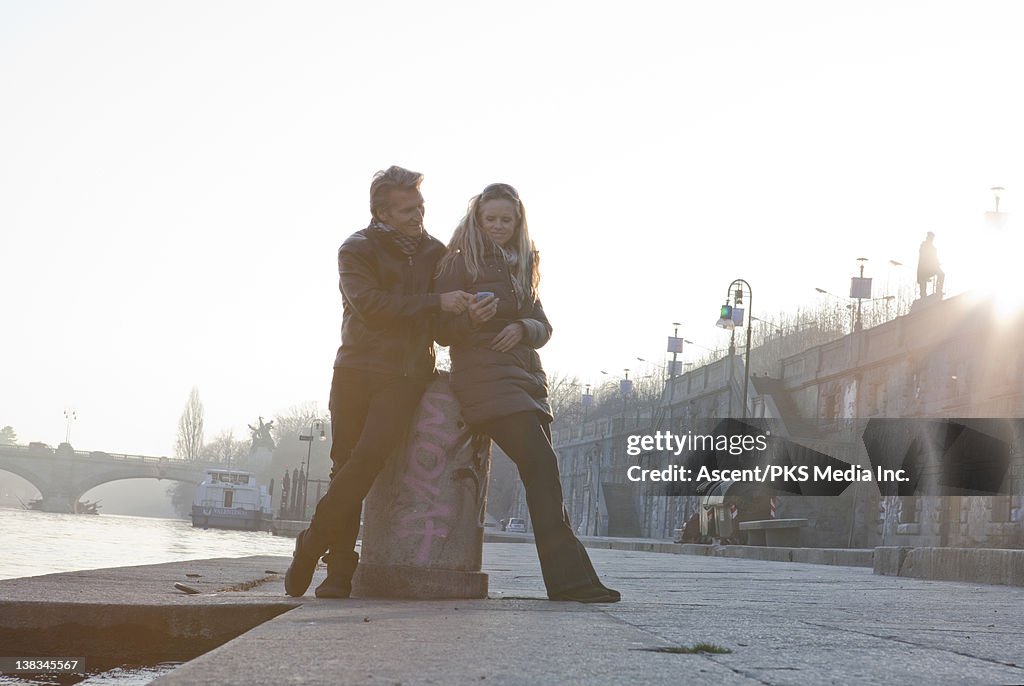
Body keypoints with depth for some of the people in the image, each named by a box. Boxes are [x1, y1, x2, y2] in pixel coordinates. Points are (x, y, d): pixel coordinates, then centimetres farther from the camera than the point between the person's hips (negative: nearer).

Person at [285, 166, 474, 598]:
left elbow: (451, 313, 27)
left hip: (406, 376, 1)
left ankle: (311, 545, -6)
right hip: (356, 371, -1)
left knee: (366, 460, -17)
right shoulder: (357, 250, 1)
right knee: (346, 464, -2)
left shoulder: (435, 252, 13)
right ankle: (340, 570, 5)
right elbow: (371, 305, -15)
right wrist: (435, 302, -19)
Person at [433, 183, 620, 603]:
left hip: (525, 375, 7)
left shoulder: (521, 267, 20)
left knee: (542, 473, -2)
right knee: (541, 465, -19)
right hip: (484, 376, -7)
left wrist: (524, 328, -4)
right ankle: (571, 579, -23)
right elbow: (442, 332, -2)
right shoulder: (459, 264, 2)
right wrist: (471, 318, -23)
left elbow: (543, 326, 19)